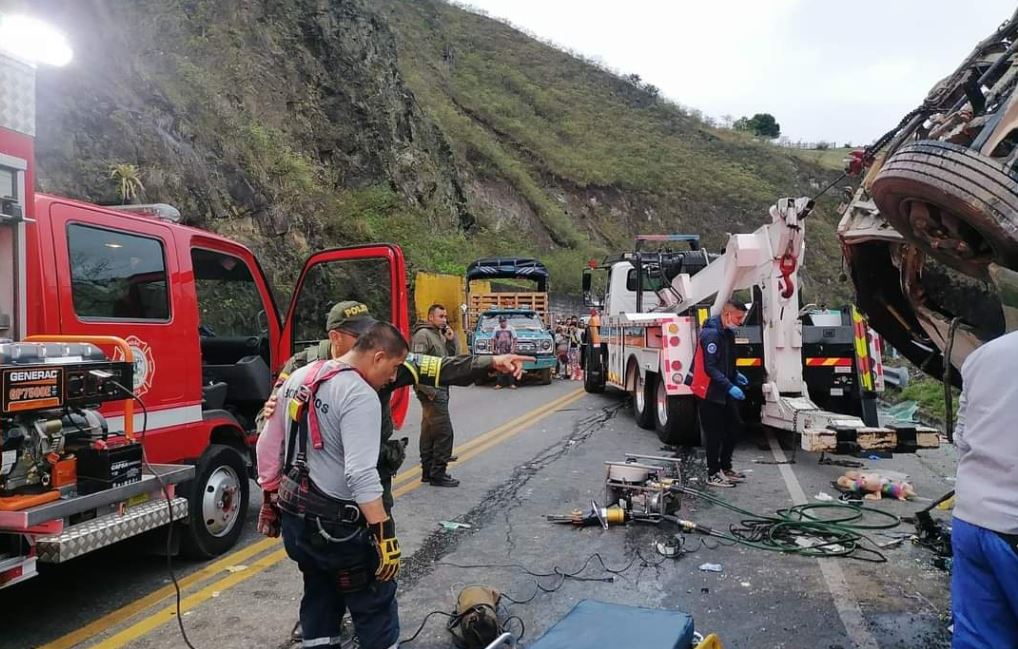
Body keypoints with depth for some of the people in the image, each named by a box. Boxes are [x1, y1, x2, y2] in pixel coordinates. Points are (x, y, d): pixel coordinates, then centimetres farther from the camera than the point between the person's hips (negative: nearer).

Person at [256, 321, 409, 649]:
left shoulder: (298, 377, 7)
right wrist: (385, 534, -26)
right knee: (375, 604, 5)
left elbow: (268, 445, 12)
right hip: (336, 524, -8)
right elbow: (361, 474, -28)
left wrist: (272, 500, 21)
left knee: (320, 596, 23)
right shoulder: (360, 396, -20)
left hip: (294, 516, 8)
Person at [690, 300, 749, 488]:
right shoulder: (711, 334, -21)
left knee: (733, 426, 14)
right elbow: (710, 368, -25)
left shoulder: (728, 333, 10)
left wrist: (735, 375, 8)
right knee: (715, 434, -1)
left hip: (723, 392, 10)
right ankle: (713, 474, 10)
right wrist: (730, 387, -28)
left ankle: (725, 468, 28)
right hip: (709, 393, -10)